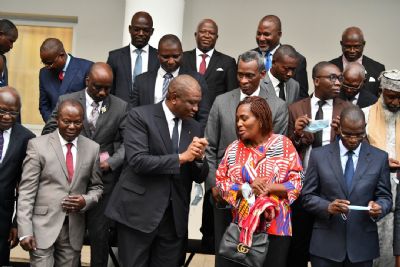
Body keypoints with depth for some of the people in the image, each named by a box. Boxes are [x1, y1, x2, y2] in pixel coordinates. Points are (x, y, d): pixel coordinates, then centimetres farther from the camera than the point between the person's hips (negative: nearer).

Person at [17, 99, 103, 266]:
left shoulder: (93, 149, 5)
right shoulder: (37, 145, -4)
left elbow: (97, 187, 13)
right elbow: (26, 191, -6)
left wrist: (86, 201, -9)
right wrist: (25, 231, -12)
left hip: (74, 229, 3)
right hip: (43, 226, -3)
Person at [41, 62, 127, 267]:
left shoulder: (121, 107, 1)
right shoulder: (66, 101, 0)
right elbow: (48, 133, 2)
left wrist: (111, 162, -14)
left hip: (104, 180, 0)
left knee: (100, 234, 6)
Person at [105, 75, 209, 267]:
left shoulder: (194, 127, 10)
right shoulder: (140, 116, -6)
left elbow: (199, 177, 11)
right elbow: (137, 161, -18)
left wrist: (199, 157, -10)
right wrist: (181, 157, -16)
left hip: (175, 216, 5)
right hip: (139, 211, -5)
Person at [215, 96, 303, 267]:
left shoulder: (283, 144, -2)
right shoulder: (234, 148, 4)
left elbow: (297, 182, -4)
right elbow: (221, 182, 2)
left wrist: (268, 188, -16)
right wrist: (246, 188, -13)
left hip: (276, 226, -2)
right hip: (242, 225, 2)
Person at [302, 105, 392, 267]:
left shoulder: (379, 158, 2)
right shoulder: (319, 155, 0)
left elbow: (385, 197, 5)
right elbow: (307, 196, 1)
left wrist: (379, 207, -17)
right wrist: (328, 207, -18)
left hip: (362, 244, 1)